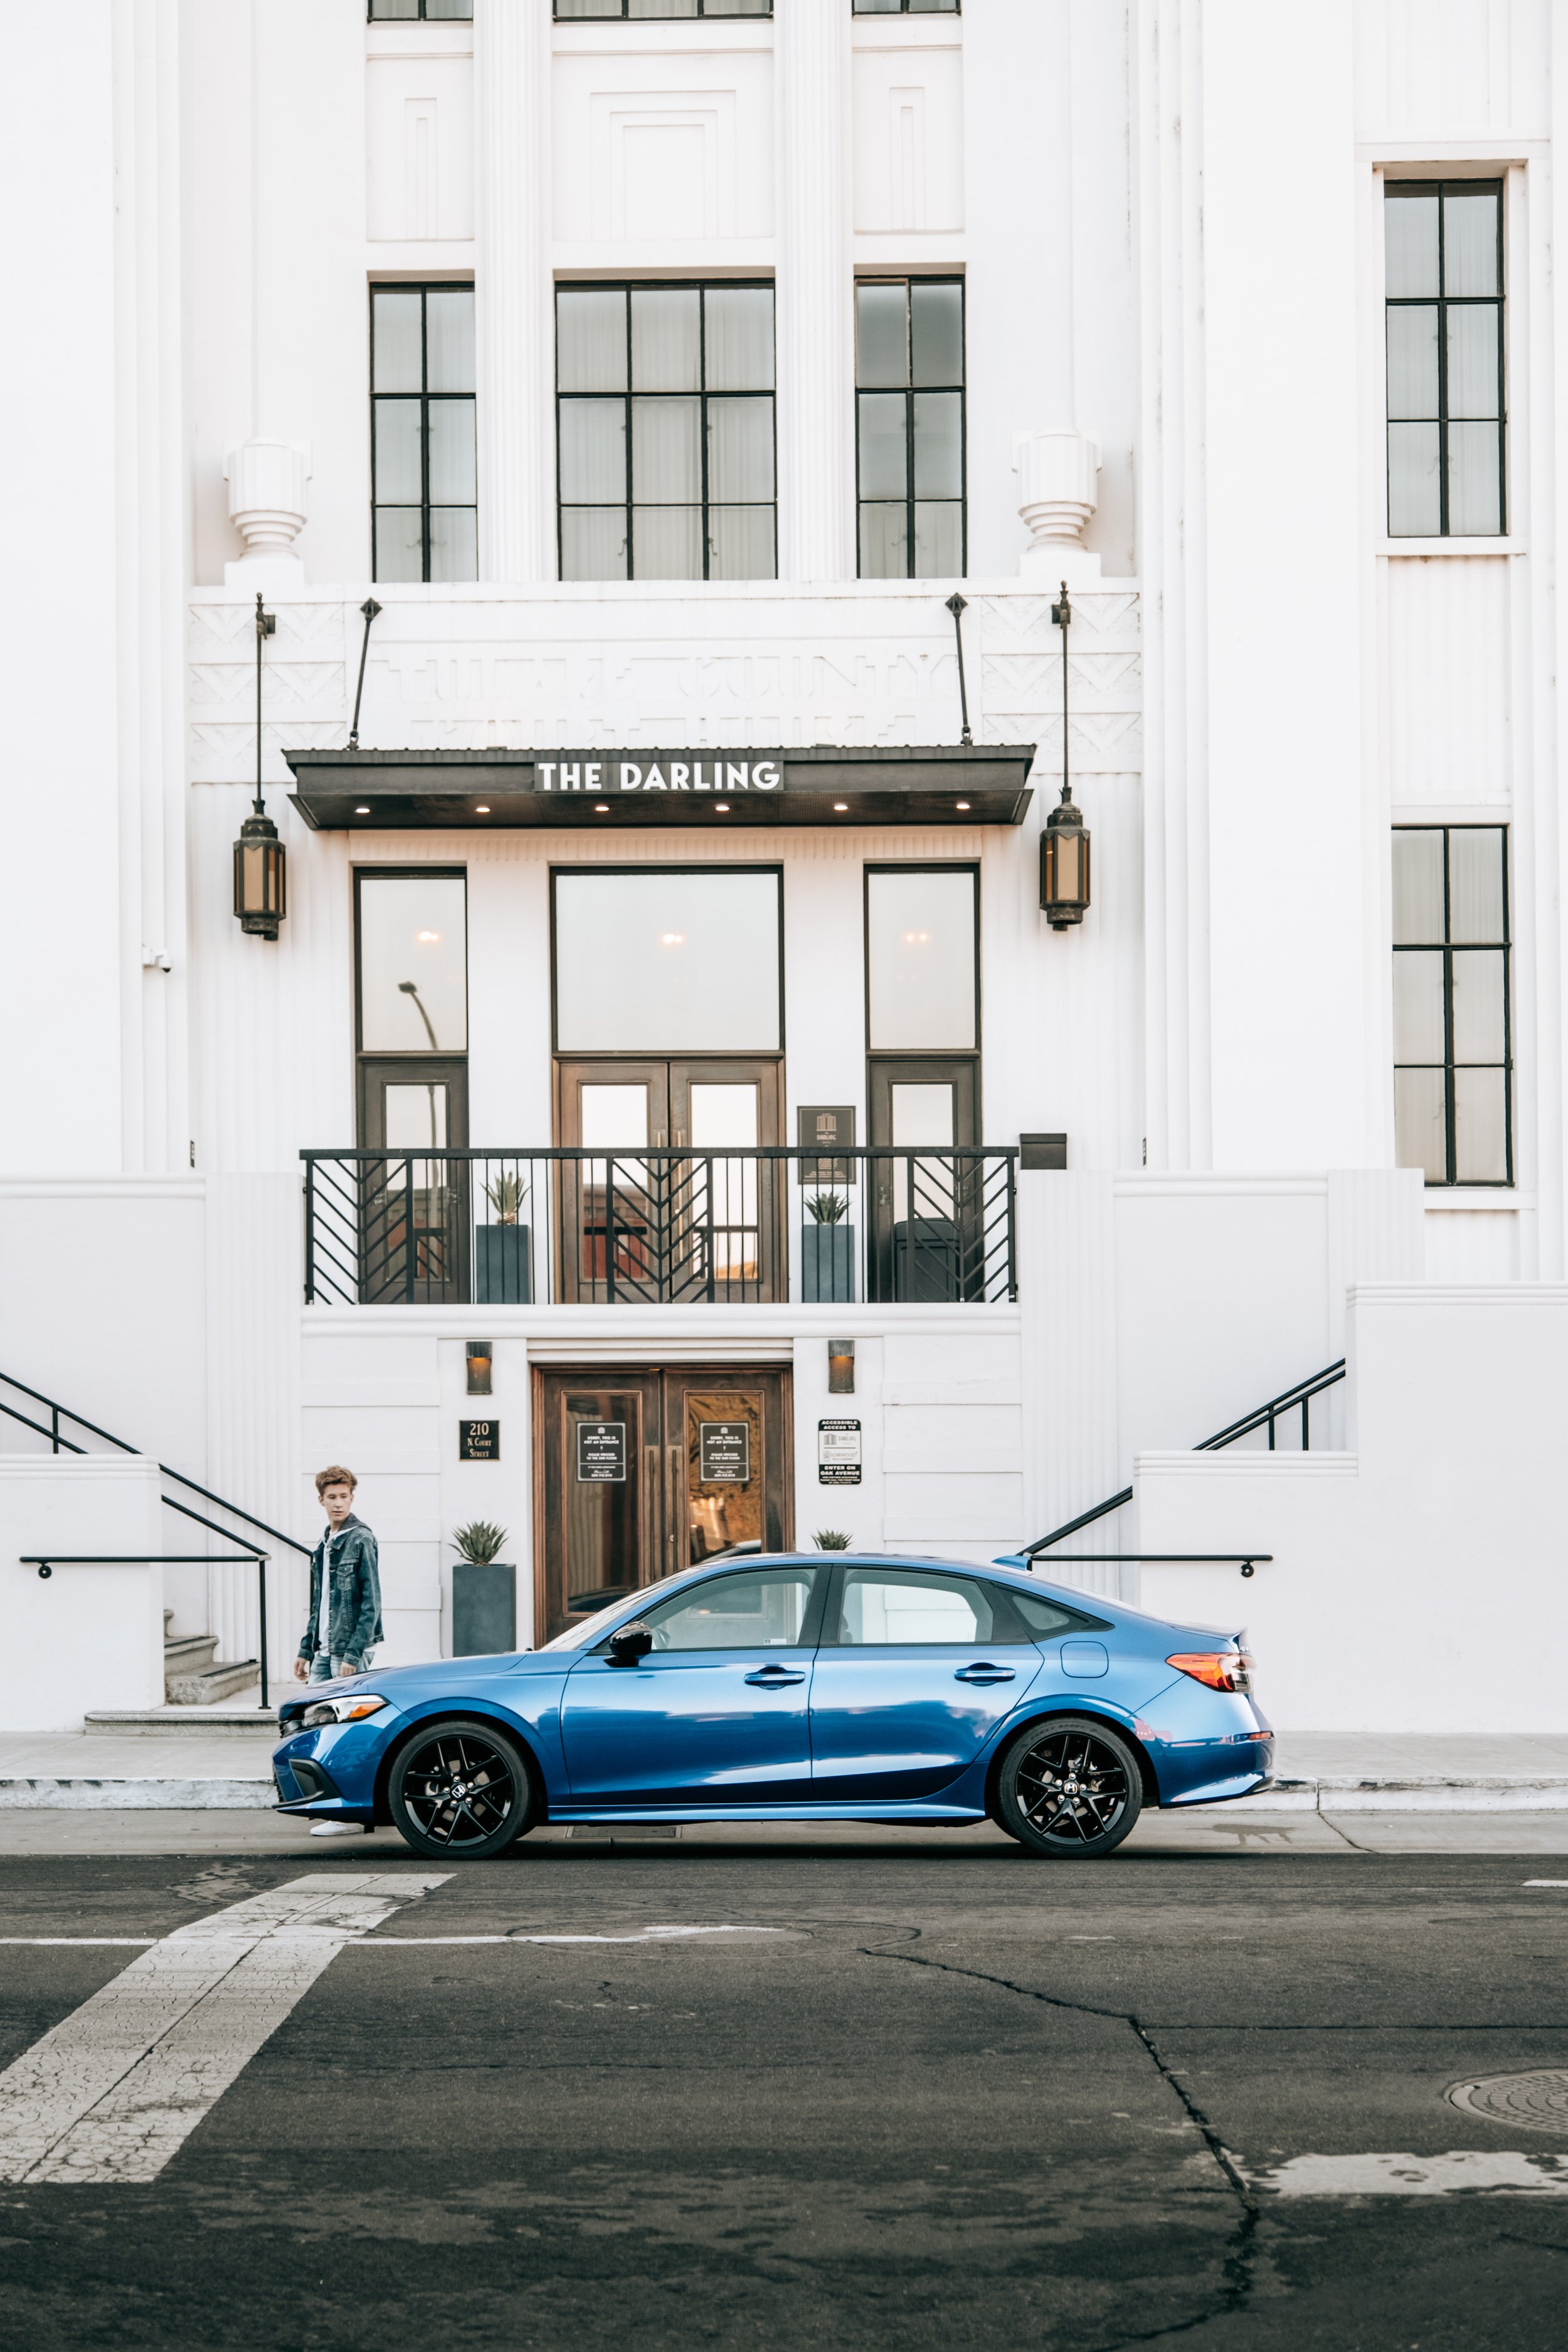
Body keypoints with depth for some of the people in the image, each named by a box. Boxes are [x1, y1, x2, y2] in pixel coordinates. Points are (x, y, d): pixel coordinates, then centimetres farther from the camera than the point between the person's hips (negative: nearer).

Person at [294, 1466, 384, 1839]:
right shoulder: (324, 1545, 16)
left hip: (350, 1650, -8)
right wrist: (306, 1650, 18)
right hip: (324, 1652, 8)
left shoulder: (361, 1540, -9)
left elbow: (371, 1603, -13)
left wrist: (353, 1654, -18)